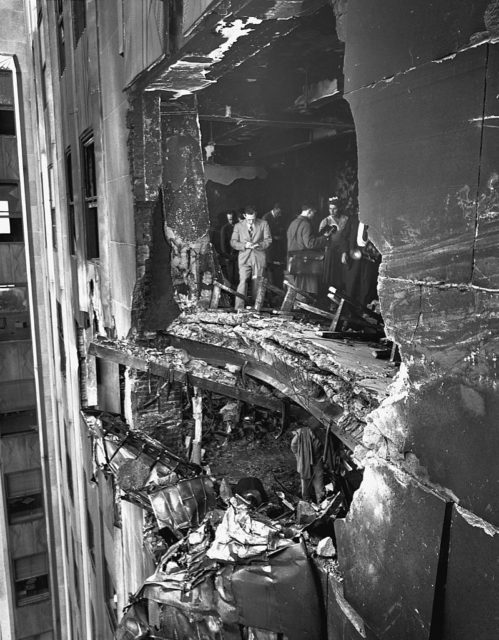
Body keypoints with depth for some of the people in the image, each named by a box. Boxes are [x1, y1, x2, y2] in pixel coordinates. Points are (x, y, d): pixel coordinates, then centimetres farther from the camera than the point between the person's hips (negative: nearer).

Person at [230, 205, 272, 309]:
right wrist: (244, 245, -13)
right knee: (242, 282, -13)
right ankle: (239, 308, -14)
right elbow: (233, 242, 5)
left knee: (257, 284, 3)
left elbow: (268, 240, 5)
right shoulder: (238, 226, 9)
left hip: (259, 258, 1)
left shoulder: (263, 224, 8)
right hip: (244, 258, -1)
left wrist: (258, 245, -13)